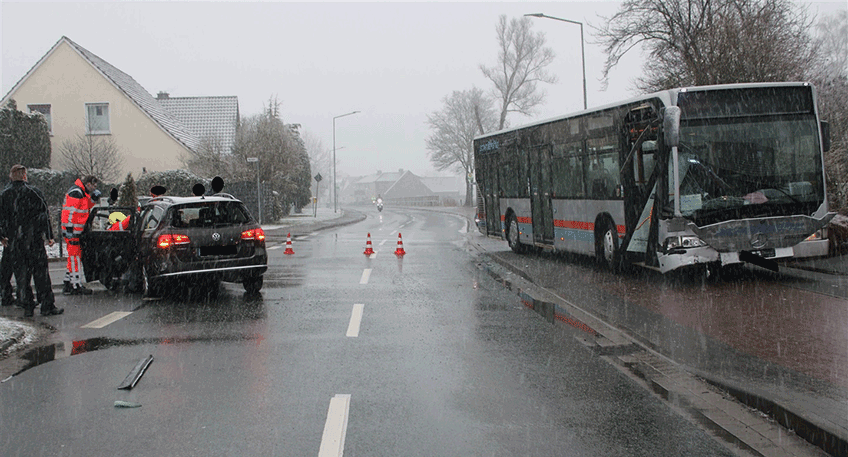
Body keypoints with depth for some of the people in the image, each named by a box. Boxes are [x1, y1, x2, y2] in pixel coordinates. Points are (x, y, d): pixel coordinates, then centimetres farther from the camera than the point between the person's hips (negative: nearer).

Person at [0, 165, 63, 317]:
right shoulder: (33, 192, -6)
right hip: (34, 240, -3)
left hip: (14, 241, 3)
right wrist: (49, 235, -1)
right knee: (41, 272, 0)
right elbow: (44, 214, -6)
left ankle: (27, 306, 8)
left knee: (21, 274, 8)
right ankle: (47, 306, 0)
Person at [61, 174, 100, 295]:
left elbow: (85, 208, 26)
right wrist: (69, 229, -24)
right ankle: (76, 286, -6)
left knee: (74, 257, 15)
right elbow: (69, 211, -21)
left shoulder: (82, 193, 17)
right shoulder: (76, 192, -15)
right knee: (75, 257, -8)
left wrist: (92, 199, 11)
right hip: (72, 230, -11)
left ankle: (68, 285, 22)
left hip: (77, 230, 11)